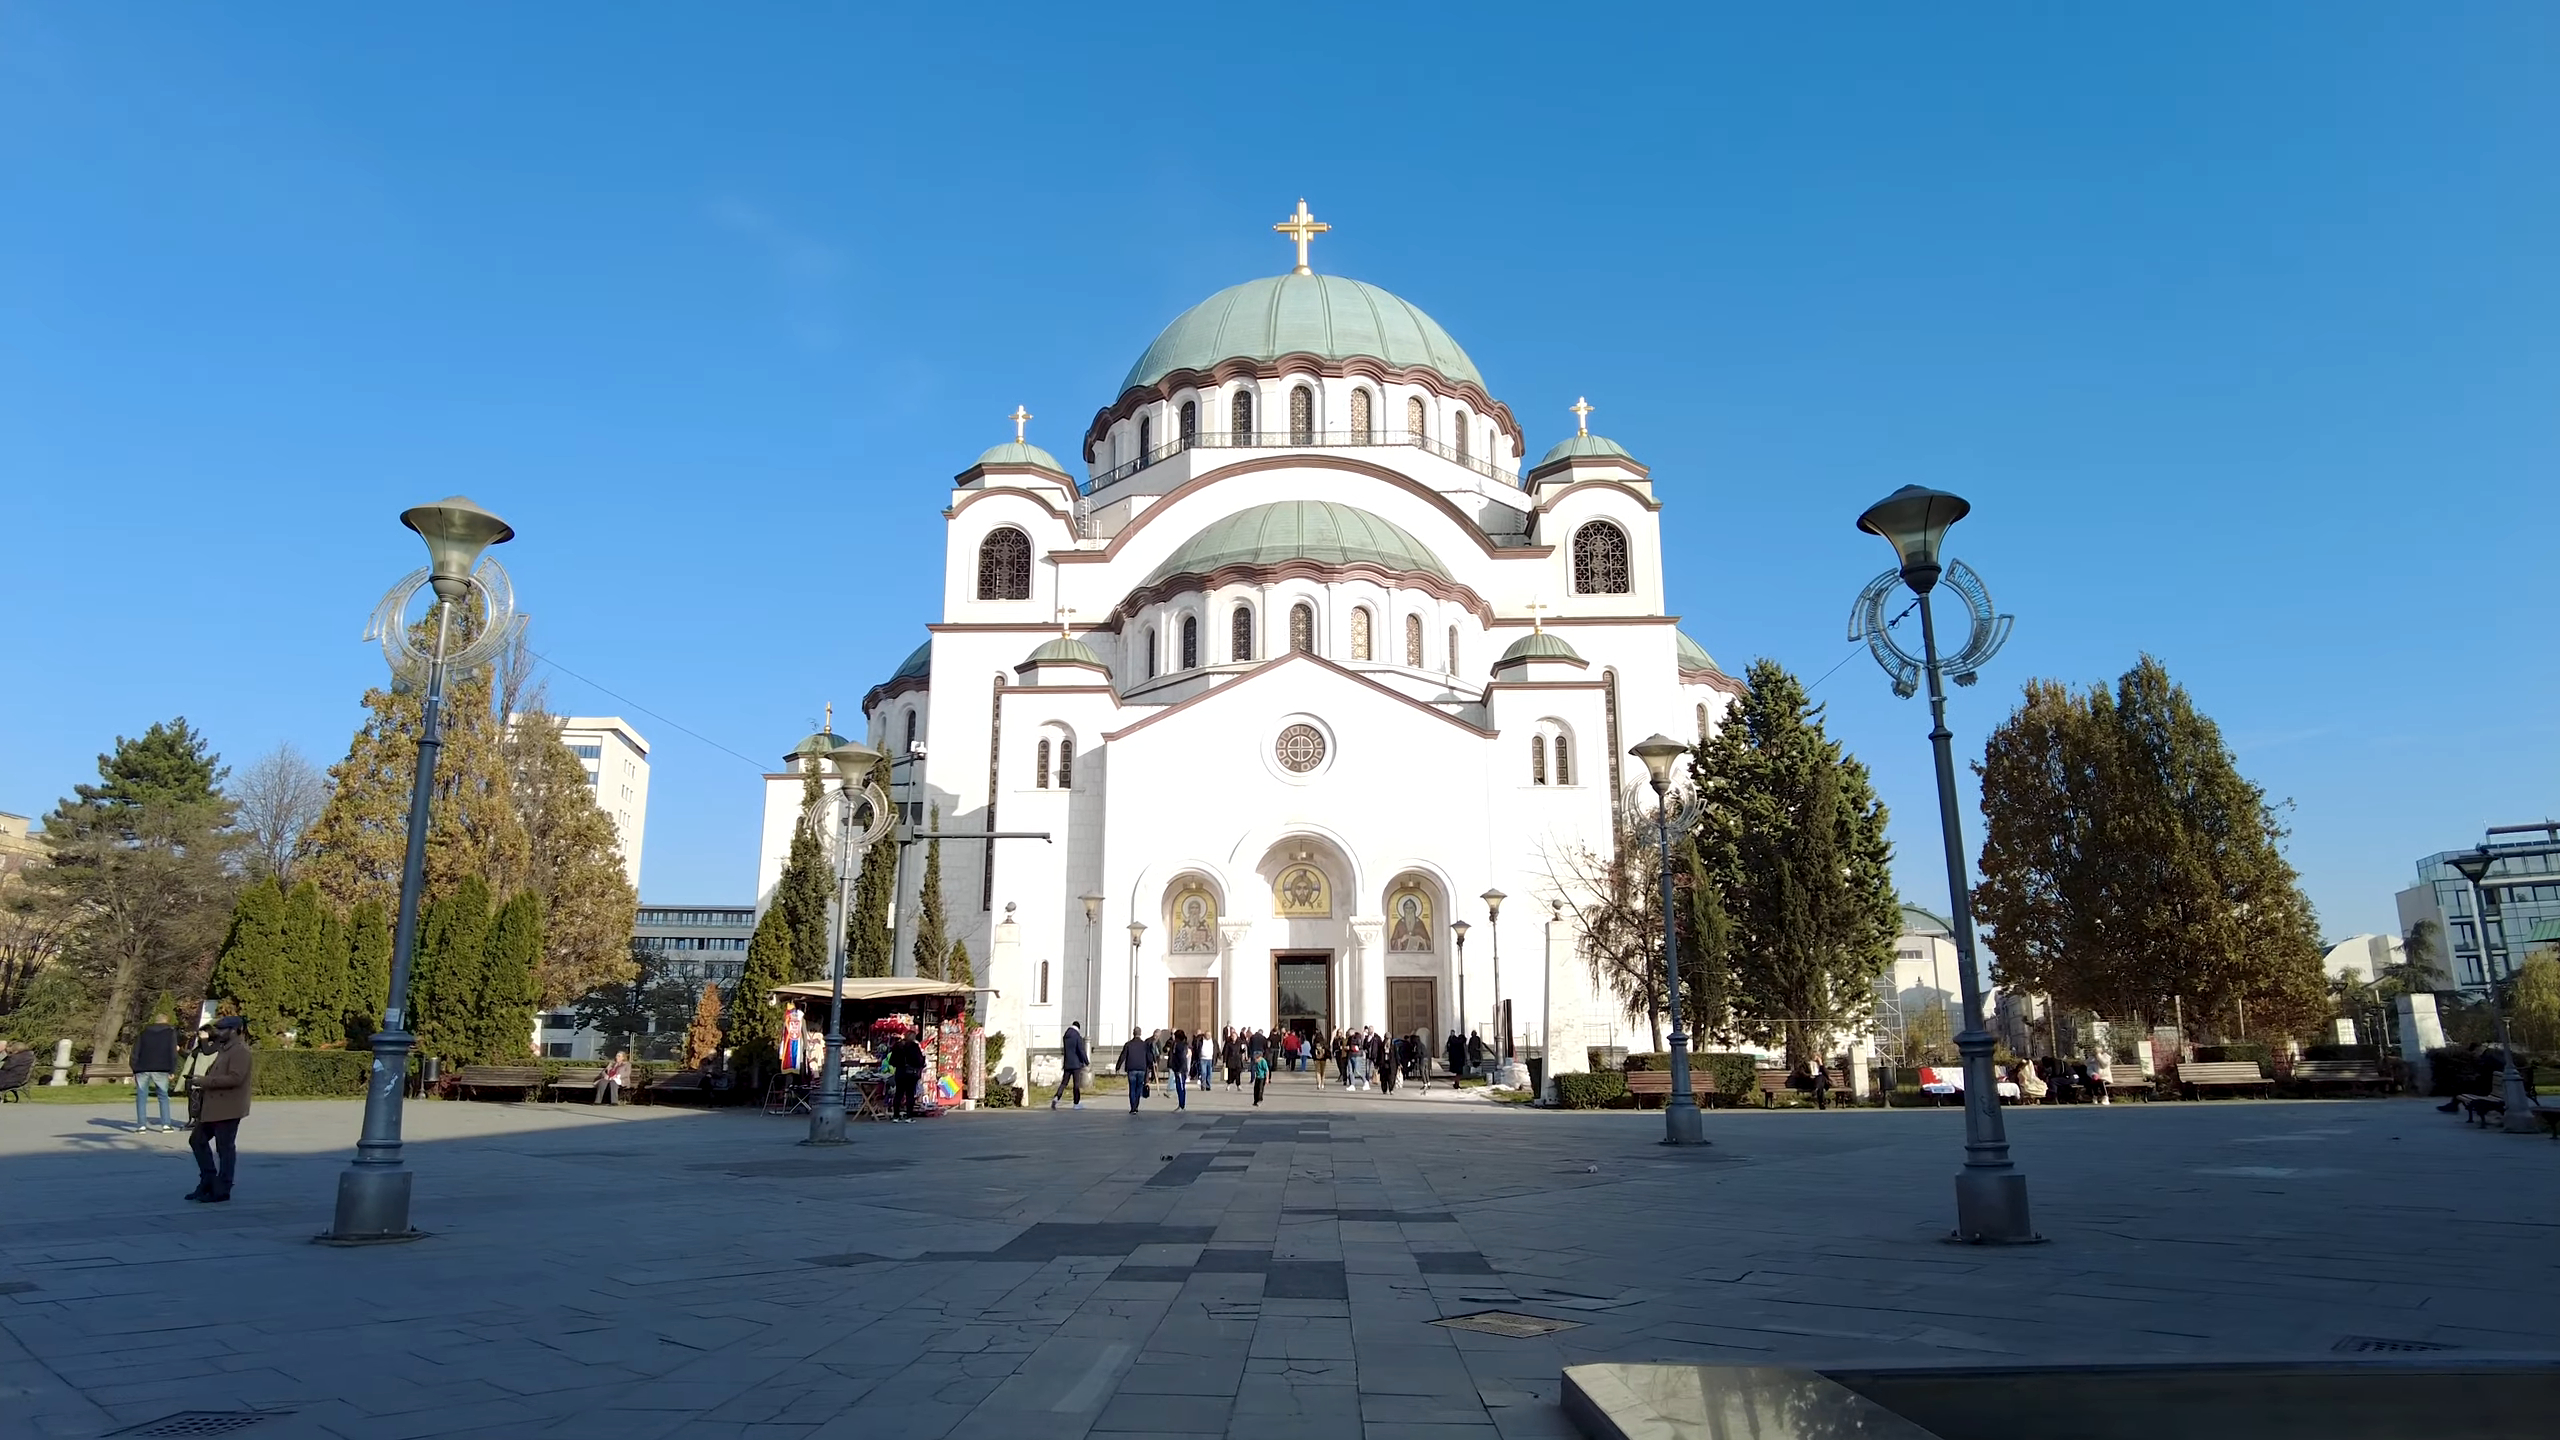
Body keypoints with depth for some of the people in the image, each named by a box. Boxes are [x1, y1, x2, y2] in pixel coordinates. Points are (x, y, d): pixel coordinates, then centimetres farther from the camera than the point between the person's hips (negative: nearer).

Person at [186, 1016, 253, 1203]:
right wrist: (203, 1082, 11)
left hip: (228, 1108, -11)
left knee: (225, 1148, -3)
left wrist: (205, 1081, -20)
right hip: (213, 1106, 11)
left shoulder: (240, 1051, -16)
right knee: (198, 1140, 15)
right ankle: (208, 1181, 24)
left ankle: (221, 1190, 5)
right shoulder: (225, 1049, 18)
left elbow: (235, 1078, -25)